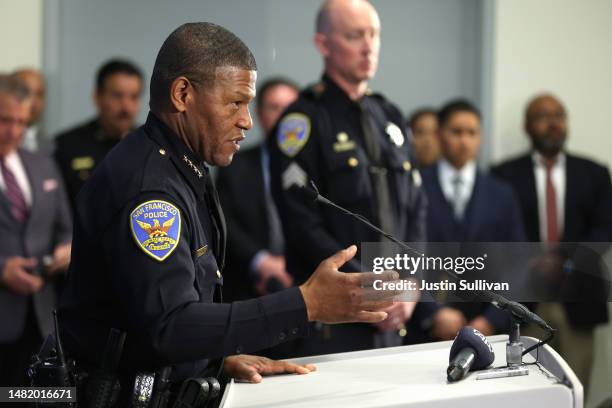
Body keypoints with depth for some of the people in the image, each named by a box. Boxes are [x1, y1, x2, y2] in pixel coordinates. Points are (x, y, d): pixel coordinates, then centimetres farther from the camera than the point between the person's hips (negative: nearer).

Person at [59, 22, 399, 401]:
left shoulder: (183, 168, 11)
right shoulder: (145, 187, -18)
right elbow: (170, 327, -25)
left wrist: (224, 355, 3)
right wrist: (307, 304, -26)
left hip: (173, 383, 8)